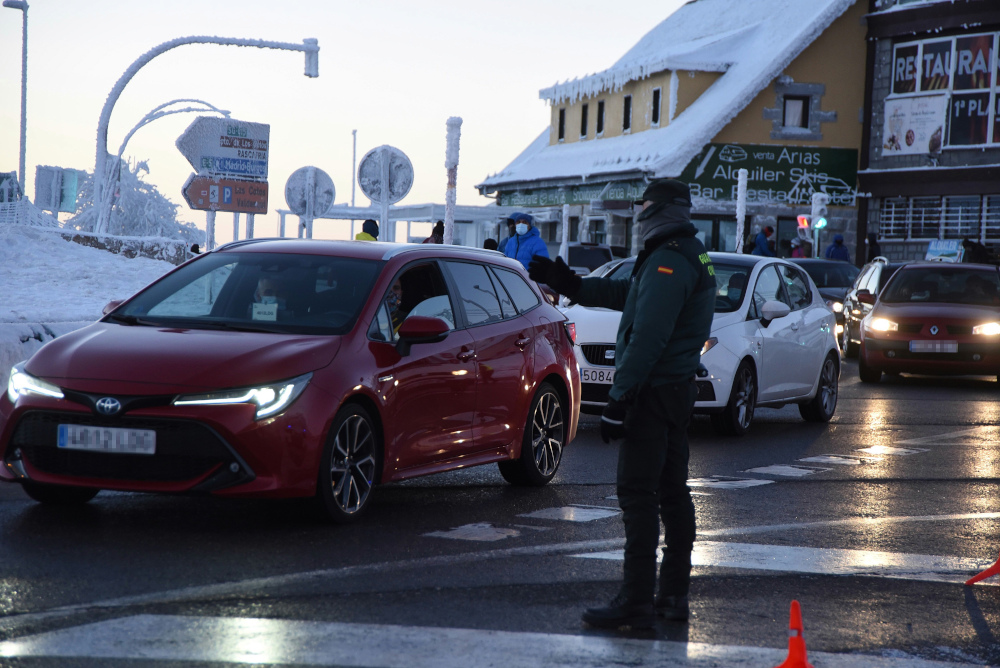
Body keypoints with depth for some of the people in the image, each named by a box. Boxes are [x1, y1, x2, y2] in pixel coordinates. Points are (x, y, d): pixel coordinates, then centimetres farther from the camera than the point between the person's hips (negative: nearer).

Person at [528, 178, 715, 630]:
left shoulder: (668, 262, -17)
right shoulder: (691, 256, 17)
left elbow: (648, 337, -24)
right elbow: (624, 293, 26)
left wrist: (620, 397, -25)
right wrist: (568, 284, 27)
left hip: (654, 389, -11)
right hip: (678, 387, 11)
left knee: (637, 493, -10)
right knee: (672, 491, 14)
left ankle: (636, 601, -11)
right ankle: (674, 595, 20)